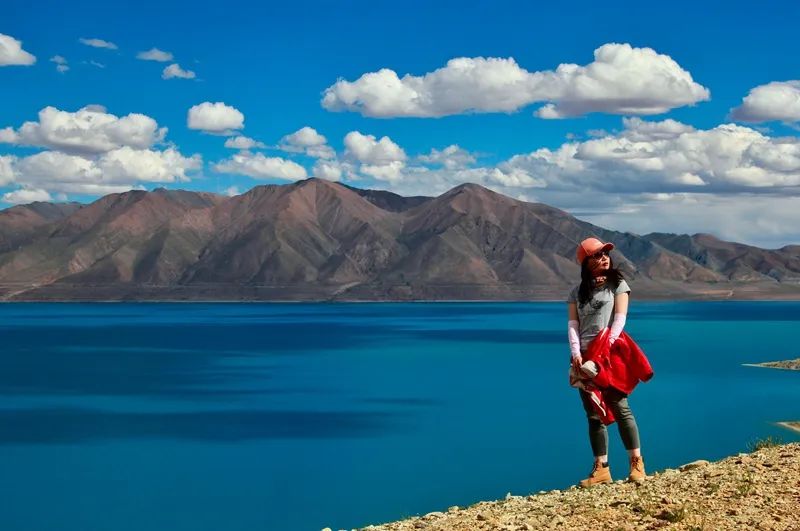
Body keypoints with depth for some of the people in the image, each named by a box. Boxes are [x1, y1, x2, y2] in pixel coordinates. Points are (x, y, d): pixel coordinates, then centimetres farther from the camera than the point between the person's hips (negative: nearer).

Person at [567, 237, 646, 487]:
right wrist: (576, 352, -11)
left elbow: (620, 318, -4)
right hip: (585, 356, 4)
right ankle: (601, 468, 6)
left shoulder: (617, 284, 6)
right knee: (594, 414, 4)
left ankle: (636, 463, -2)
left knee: (620, 407, -9)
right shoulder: (578, 291, 15)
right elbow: (573, 323, 5)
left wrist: (607, 346, -17)